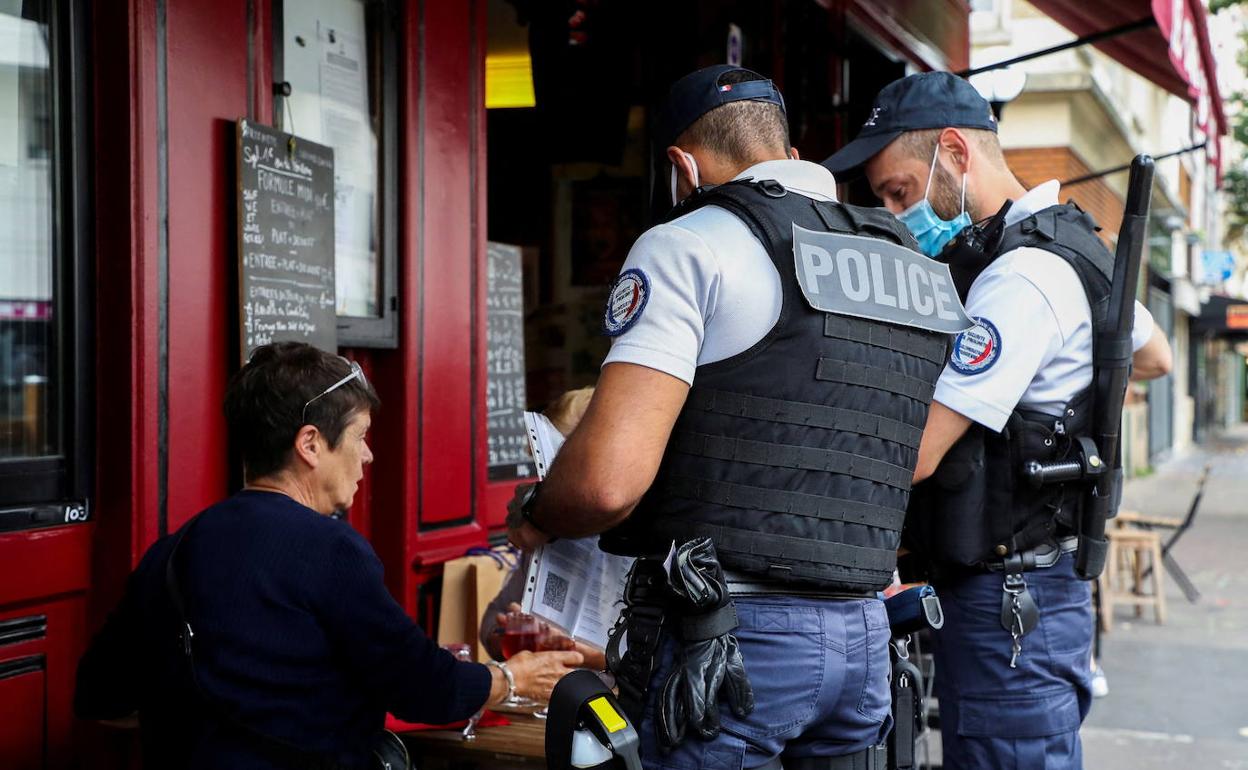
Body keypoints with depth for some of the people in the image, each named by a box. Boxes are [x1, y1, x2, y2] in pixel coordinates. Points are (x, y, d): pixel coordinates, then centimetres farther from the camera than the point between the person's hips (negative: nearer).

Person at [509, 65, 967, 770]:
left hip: (733, 636, -6)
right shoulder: (920, 270, 14)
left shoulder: (688, 245, -8)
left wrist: (535, 519, 3)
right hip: (864, 634, 7)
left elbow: (607, 480, -18)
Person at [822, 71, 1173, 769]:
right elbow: (1155, 357, 32)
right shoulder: (1068, 247, 13)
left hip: (1006, 605, -10)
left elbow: (911, 455, -24)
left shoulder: (1020, 279, -19)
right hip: (1037, 587, 10)